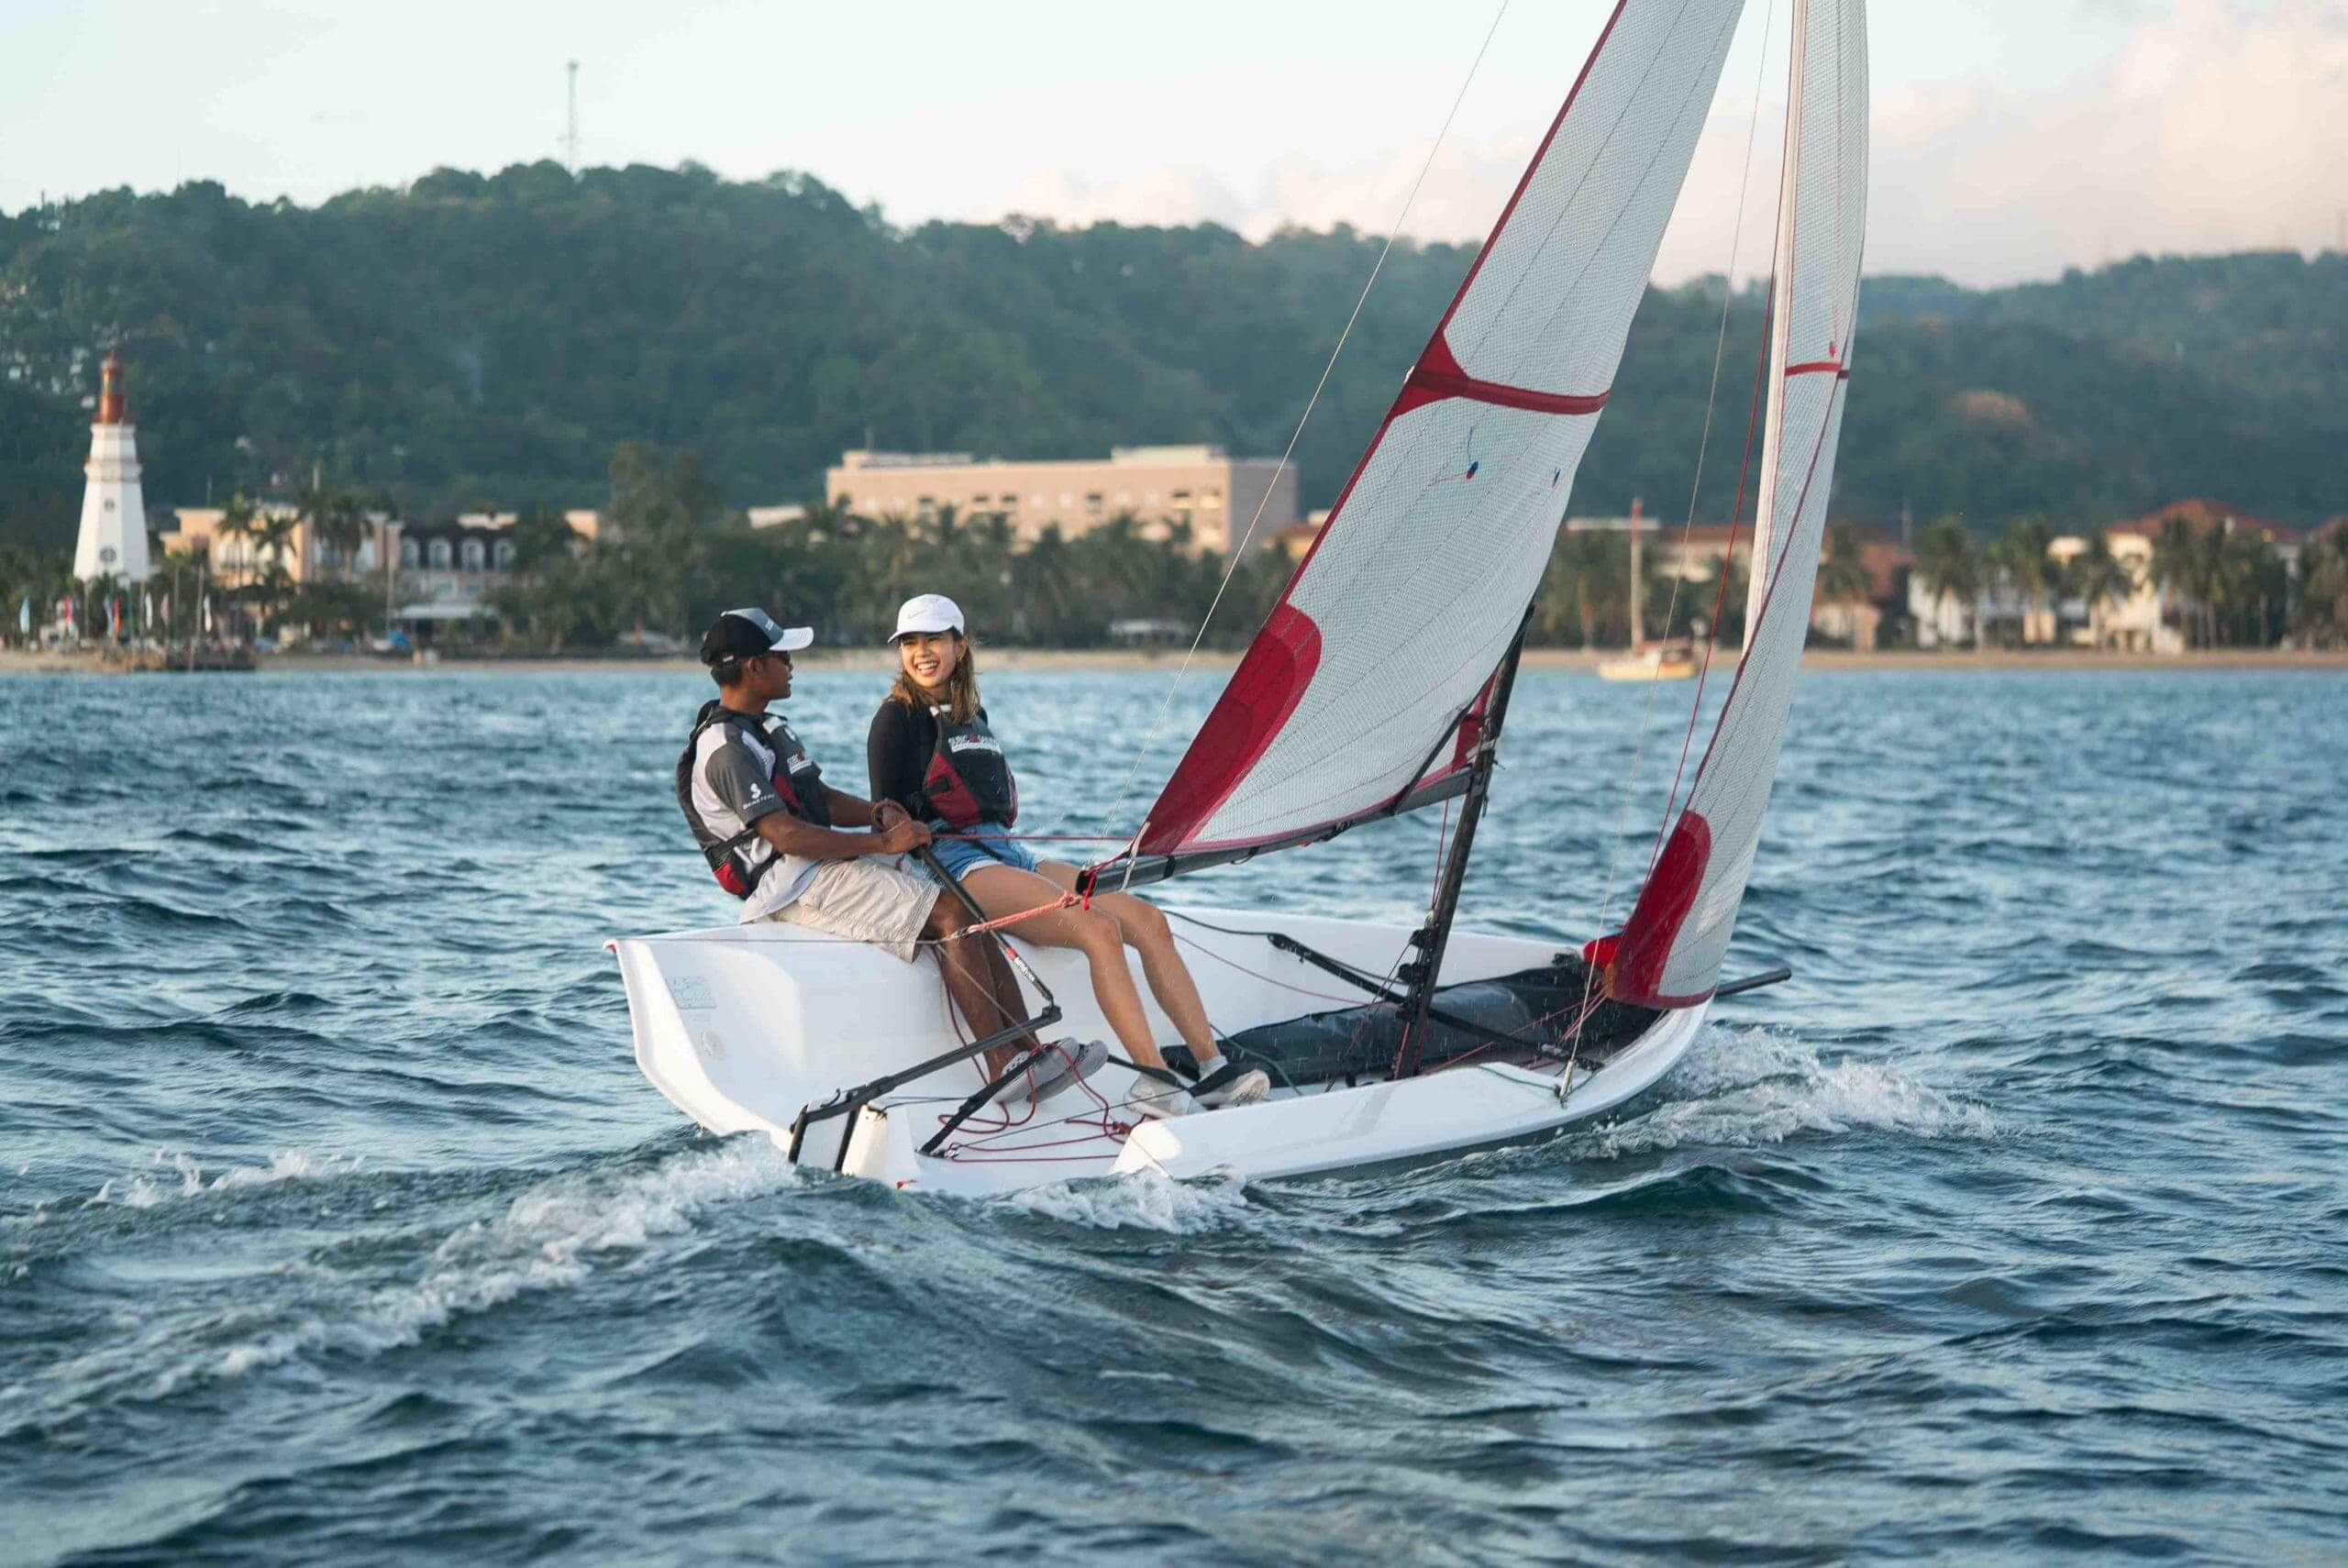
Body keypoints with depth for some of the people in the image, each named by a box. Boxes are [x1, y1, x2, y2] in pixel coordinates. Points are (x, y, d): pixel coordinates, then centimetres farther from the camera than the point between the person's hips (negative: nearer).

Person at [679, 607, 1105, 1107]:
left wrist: (875, 812, 2)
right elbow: (785, 835, -23)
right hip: (794, 884, -10)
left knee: (973, 920, -3)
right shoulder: (726, 750, -15)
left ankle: (1029, 1052, -9)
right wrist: (881, 843, -20)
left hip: (827, 863, 10)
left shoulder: (767, 728, 19)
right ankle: (1004, 1066, -22)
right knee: (951, 916, -20)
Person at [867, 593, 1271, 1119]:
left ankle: (1212, 1069, -14)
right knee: (1099, 928, -28)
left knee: (1147, 919, -8)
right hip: (956, 862, -8)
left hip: (1009, 854, 8)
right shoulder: (898, 717, 0)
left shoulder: (972, 714, 23)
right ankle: (1154, 1080, -34)